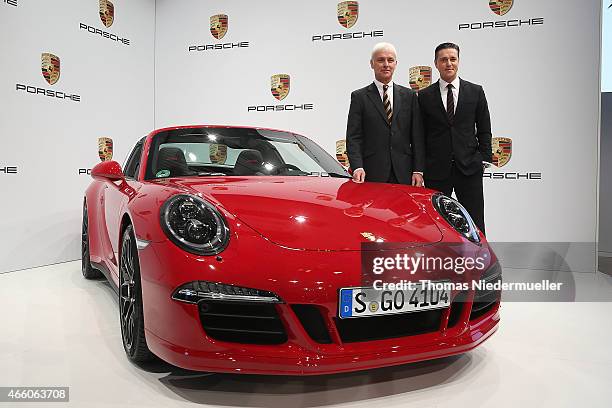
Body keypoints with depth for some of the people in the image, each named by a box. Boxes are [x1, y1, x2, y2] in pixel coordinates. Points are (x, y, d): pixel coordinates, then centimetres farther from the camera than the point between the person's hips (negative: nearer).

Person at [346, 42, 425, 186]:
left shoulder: (409, 96, 13)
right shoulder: (359, 97, 6)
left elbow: (417, 137, 9)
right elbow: (353, 137, -1)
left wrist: (418, 170, -1)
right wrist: (357, 167, -16)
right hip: (372, 174, -2)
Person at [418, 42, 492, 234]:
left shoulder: (475, 91, 8)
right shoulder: (425, 96, 6)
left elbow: (484, 130, 9)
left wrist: (484, 159, 1)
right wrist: (420, 167, 1)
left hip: (469, 168, 0)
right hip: (436, 170, 0)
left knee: (475, 223, 3)